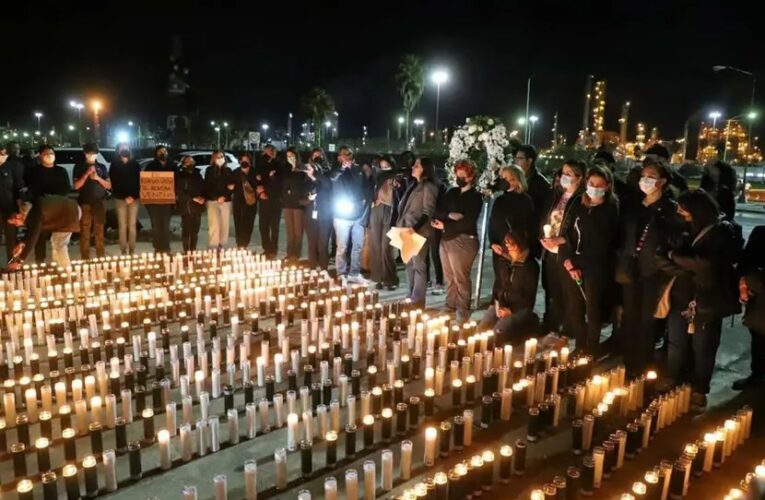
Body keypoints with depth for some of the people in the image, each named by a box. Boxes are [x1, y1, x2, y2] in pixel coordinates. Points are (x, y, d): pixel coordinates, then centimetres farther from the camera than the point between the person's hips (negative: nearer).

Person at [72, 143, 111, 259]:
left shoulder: (102, 167, 12)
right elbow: (76, 186, -3)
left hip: (100, 202, 2)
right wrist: (86, 174, -13)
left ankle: (101, 257, 11)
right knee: (85, 231, -4)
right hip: (85, 203, -2)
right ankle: (85, 258, -1)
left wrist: (98, 178, -8)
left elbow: (109, 185, 9)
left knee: (99, 231, 5)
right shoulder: (79, 167, 6)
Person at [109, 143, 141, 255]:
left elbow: (139, 181, 6)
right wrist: (124, 197, -9)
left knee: (132, 225, 0)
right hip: (120, 199, -1)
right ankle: (123, 251, 1)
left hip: (134, 198, 1)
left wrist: (133, 196, -7)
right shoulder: (114, 165, 6)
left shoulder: (135, 164, 11)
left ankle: (132, 251, 4)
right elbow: (114, 183, 1)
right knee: (122, 226, -3)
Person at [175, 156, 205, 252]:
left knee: (195, 230, 4)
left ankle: (193, 250, 10)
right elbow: (179, 192, -8)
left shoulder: (197, 175, 17)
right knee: (186, 229, -7)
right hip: (186, 206, -5)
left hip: (197, 206, 5)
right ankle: (186, 251, -4)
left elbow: (203, 188, 17)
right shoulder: (179, 176, 0)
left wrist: (203, 198, -3)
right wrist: (193, 198, -14)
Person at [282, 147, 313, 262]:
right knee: (289, 231, 9)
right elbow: (283, 185, 18)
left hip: (298, 203, -5)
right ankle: (290, 255, 15)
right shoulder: (287, 171, 12)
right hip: (287, 203, 5)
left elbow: (310, 184, -10)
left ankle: (296, 255, 3)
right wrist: (283, 198, 5)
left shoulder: (302, 170, -5)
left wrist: (306, 197, -18)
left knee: (298, 231, -1)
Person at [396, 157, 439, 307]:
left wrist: (415, 228, -25)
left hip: (419, 232, -8)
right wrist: (400, 224, 15)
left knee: (418, 265, -5)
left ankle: (418, 300, 0)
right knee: (409, 264, 12)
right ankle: (411, 296, 21)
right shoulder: (414, 185, 17)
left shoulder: (429, 187, -9)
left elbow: (428, 212, -16)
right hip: (407, 230, 8)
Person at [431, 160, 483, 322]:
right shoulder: (452, 192, 16)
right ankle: (450, 306, 22)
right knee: (449, 277, 12)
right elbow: (437, 209, 6)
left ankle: (463, 311, 3)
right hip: (446, 239, 7)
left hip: (463, 240, -7)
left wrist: (445, 226, -11)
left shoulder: (475, 197, -5)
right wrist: (449, 215, -15)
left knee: (460, 277, -5)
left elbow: (468, 222, -14)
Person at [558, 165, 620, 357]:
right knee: (574, 310, 7)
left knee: (593, 310, 0)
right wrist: (568, 260, -7)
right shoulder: (577, 205, 10)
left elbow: (603, 242, -4)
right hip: (572, 265, 4)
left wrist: (578, 263, -6)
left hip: (596, 267, -4)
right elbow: (566, 233, 5)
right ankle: (579, 348, 22)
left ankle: (591, 353, 12)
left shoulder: (611, 209, -1)